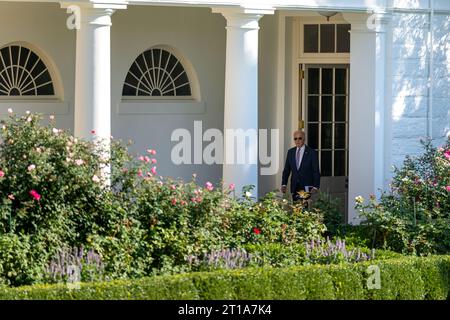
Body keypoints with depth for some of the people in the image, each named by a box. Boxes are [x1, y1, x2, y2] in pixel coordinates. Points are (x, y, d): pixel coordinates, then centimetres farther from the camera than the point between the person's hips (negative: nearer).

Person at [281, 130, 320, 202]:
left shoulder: (312, 152, -4)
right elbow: (286, 170, 11)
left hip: (307, 188, -4)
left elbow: (316, 172, -5)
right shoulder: (290, 152, 9)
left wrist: (315, 187, -13)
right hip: (294, 187, 4)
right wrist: (284, 184, 0)